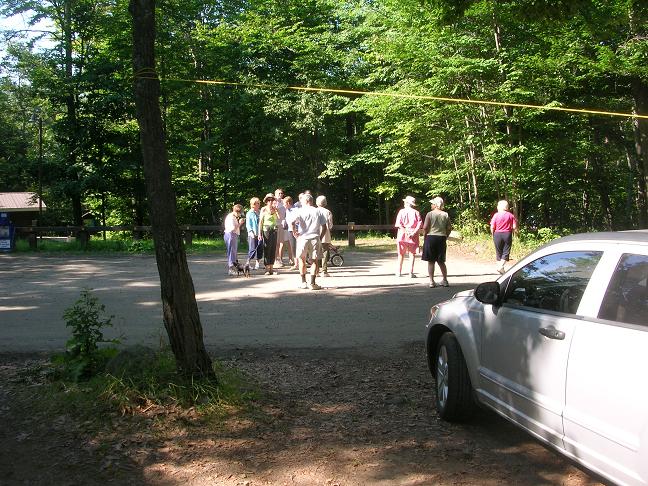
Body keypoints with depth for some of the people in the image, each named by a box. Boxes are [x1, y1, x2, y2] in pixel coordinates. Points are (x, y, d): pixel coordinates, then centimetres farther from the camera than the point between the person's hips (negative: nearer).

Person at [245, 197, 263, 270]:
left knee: (260, 249, 5)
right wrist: (251, 232, -18)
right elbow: (248, 224, -5)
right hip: (253, 235, -5)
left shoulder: (260, 213, 12)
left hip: (260, 234, 5)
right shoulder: (249, 213, -2)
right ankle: (248, 262, 6)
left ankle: (257, 263, 15)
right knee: (253, 249, -6)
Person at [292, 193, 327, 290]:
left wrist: (294, 232, -4)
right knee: (314, 261, 6)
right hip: (315, 238, 1)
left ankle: (303, 282, 17)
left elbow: (293, 222, -18)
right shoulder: (318, 211, 5)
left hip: (303, 238, -1)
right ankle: (312, 283, -3)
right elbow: (324, 226, 2)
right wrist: (320, 237, 11)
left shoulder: (301, 211, -2)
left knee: (302, 260, 15)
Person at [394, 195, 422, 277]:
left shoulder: (402, 211, -1)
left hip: (402, 235, 0)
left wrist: (405, 231, -10)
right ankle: (411, 272, 0)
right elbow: (419, 224, -9)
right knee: (412, 254, 5)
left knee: (401, 254, 12)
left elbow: (398, 224, -11)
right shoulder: (416, 213, 1)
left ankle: (399, 272, 17)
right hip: (413, 236, 0)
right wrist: (413, 232, -14)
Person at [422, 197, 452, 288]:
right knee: (441, 261, 15)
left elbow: (425, 227, -11)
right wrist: (445, 237, 14)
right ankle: (445, 280, 16)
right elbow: (449, 228, 3)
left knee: (431, 261, 3)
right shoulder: (446, 215, 3)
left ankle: (431, 281, 0)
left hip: (431, 237, -3)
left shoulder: (430, 214, -7)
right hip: (442, 238, 3)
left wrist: (425, 235, 5)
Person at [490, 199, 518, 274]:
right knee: (506, 252, 3)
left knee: (499, 252, 12)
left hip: (497, 235, 0)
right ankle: (501, 266, -11)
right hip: (507, 234, 0)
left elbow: (492, 227, -6)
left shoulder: (496, 215, -4)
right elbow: (514, 227, -4)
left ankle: (499, 266, 17)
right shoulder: (510, 215, -1)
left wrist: (493, 235, 8)